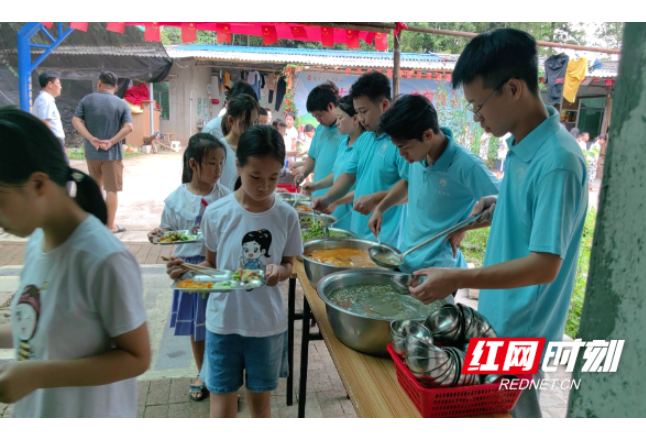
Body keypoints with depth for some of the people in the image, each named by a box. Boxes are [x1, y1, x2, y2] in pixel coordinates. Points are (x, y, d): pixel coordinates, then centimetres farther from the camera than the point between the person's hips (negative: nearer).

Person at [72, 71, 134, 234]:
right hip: (112, 153, -3)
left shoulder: (87, 100, 4)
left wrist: (91, 139, -11)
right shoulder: (122, 104, -1)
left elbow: (76, 120, -6)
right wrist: (111, 141, -13)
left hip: (91, 152, 3)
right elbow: (129, 127, -13)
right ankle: (111, 225, 3)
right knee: (112, 189, 1)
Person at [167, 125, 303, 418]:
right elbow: (212, 265, 1)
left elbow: (288, 264, 4)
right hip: (223, 322, 0)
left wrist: (280, 271, -19)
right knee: (222, 405, 11)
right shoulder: (216, 213, -11)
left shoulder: (286, 216, -8)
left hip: (268, 323, 1)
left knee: (260, 402, 18)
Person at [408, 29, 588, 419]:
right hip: (497, 319, 8)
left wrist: (458, 279, -29)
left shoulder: (557, 161, -27)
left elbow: (544, 265, -27)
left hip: (522, 333, -8)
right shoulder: (523, 145, 1)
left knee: (513, 409, 12)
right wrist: (500, 208, -2)